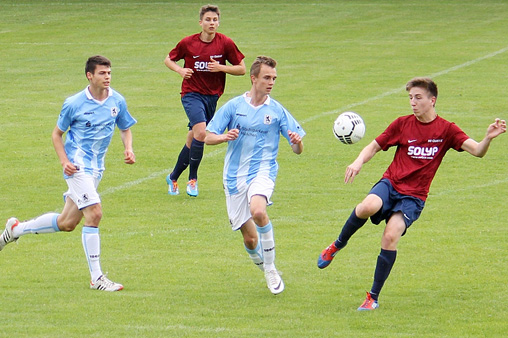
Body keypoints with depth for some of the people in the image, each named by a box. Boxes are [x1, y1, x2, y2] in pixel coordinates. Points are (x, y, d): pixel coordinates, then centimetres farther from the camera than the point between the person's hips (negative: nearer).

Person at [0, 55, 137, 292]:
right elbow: (57, 134, 1)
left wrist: (128, 148, -4)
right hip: (77, 164, -6)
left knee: (66, 223, 12)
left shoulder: (117, 101, 3)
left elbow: (126, 128, 17)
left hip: (96, 169, 6)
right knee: (94, 214, -20)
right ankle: (96, 278, -16)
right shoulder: (74, 103, -9)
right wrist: (64, 161, -13)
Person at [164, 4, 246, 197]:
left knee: (192, 140, 9)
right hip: (192, 93, -3)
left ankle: (173, 178, 28)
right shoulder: (188, 43, -5)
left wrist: (221, 67, -15)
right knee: (201, 131, -24)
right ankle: (192, 179, -10)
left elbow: (242, 69, 1)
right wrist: (180, 70, -9)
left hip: (212, 96, 3)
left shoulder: (225, 43, -4)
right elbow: (169, 60, 11)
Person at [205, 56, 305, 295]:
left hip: (262, 171, -2)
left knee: (258, 211, -33)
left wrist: (297, 142, -21)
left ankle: (270, 267, -17)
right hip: (235, 176, 2)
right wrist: (225, 137, -20)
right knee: (249, 237, 2)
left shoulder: (277, 111, 2)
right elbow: (208, 137, 2)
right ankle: (263, 267, 32)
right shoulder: (233, 106, 3)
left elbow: (298, 150, 3)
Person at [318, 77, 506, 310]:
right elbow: (374, 147, 12)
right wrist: (358, 162, -9)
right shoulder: (402, 124, 6)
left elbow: (478, 151, -8)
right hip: (391, 184, 1)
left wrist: (488, 138, -30)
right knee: (368, 207, -33)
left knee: (391, 236, -22)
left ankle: (373, 297, -7)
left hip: (413, 197, -1)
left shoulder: (446, 130, 1)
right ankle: (338, 245, -4)